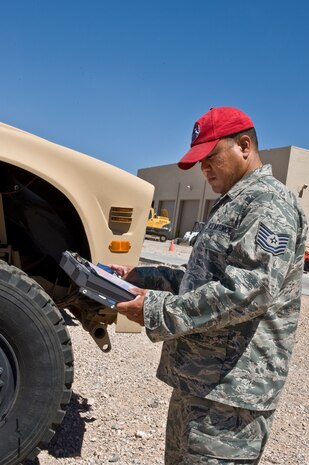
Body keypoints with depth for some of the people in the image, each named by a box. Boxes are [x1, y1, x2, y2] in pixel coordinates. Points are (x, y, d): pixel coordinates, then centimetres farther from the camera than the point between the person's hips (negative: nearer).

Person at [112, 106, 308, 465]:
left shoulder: (269, 202, -14)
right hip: (197, 380, 10)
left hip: (229, 392, -9)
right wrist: (140, 278, 10)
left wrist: (159, 312, -22)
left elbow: (249, 291, -26)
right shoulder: (232, 206, 17)